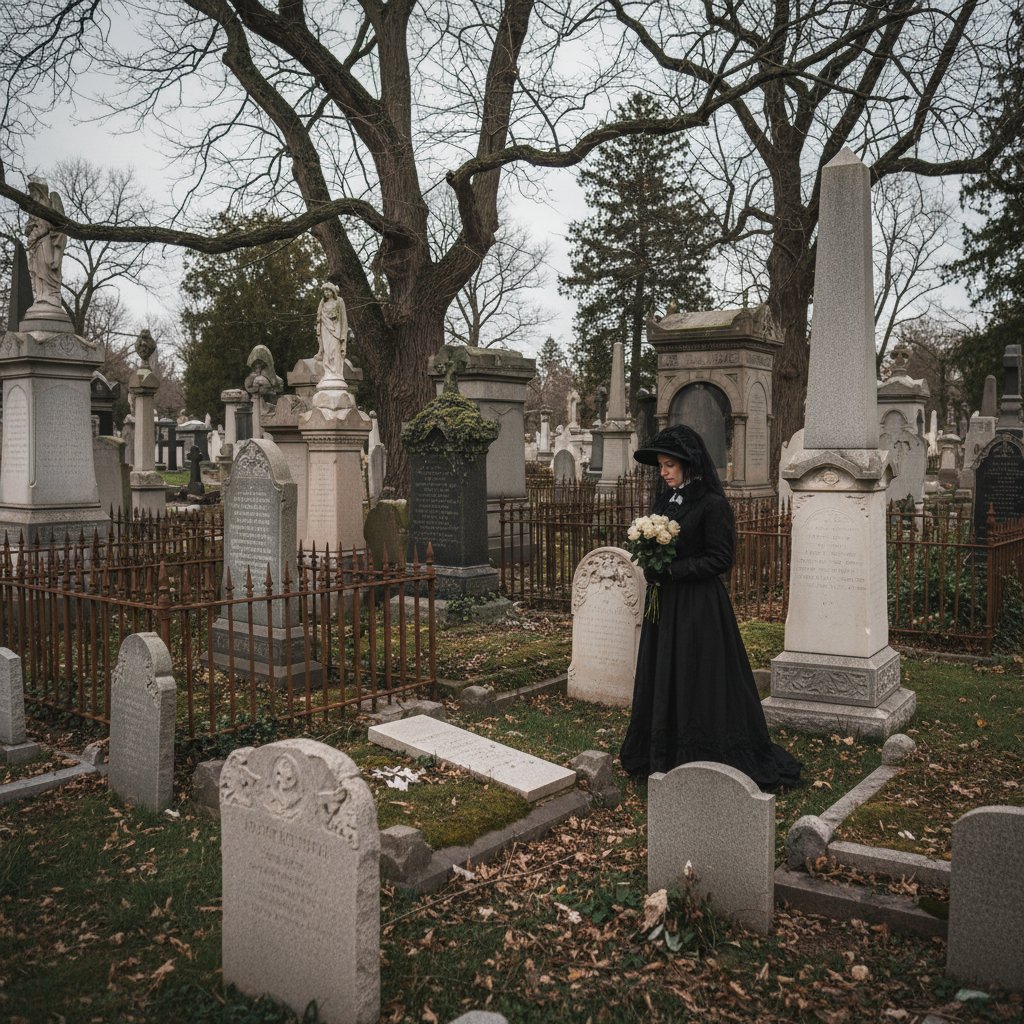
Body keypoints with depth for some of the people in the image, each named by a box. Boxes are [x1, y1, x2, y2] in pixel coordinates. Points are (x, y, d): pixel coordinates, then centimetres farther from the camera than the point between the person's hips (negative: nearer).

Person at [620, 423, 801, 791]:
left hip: (698, 606, -8)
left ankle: (703, 758, 12)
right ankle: (662, 755, 25)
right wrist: (650, 568, -4)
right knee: (661, 679, 13)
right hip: (664, 605, 8)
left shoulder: (712, 505, -13)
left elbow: (720, 559, -15)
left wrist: (670, 571, -18)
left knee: (698, 683, 0)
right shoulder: (664, 499, 10)